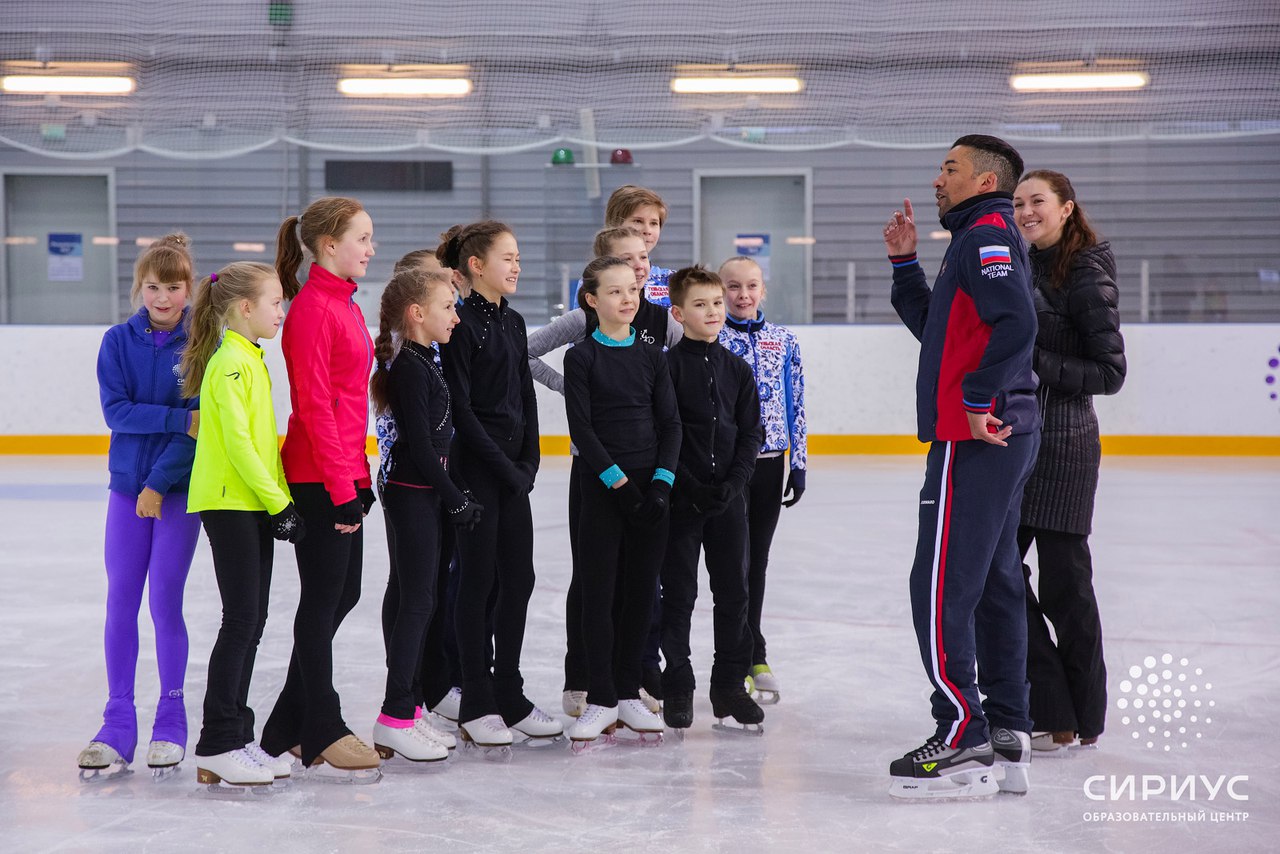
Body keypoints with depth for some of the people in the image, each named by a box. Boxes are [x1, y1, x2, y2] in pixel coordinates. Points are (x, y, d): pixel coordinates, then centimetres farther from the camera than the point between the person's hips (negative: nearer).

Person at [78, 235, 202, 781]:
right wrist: (180, 419, -19)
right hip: (127, 486, 3)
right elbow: (117, 411, -7)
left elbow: (200, 424, -10)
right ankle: (118, 725, 9)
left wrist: (159, 483, -15)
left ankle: (171, 720, 13)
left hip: (180, 489, -2)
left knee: (165, 603, -1)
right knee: (121, 602, 2)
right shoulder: (118, 342, 2)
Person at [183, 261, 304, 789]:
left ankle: (236, 736, 16)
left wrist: (280, 498, 12)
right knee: (241, 620, -8)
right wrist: (279, 504, -19)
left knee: (252, 621, 10)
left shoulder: (252, 360, 16)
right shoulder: (230, 362, -14)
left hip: (254, 505, 9)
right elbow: (237, 442, -20)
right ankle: (216, 747, -3)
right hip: (230, 504, -9)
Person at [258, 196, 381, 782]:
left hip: (343, 474, 9)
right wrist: (342, 486, -19)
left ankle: (290, 727, 23)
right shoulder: (312, 307, -14)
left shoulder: (344, 305, 15)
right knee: (324, 599, -1)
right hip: (318, 477, -9)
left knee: (343, 594, 14)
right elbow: (313, 405, -18)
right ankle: (323, 736, 9)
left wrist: (361, 475, 15)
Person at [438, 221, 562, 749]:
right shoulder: (462, 323, -11)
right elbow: (460, 408, -15)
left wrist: (528, 461, 3)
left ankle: (511, 698, 16)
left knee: (519, 579, 8)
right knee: (478, 581, -1)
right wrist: (503, 466, -15)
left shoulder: (513, 323, 13)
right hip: (476, 467, -7)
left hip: (513, 471, 7)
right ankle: (476, 706, 7)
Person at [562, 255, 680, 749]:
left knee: (641, 592, 7)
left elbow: (670, 424, 5)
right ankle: (601, 699, 6)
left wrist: (660, 484, -8)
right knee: (599, 591, -1)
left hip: (650, 489, 4)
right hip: (602, 489, -4)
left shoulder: (651, 357, 8)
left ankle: (628, 694, 17)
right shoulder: (582, 358, -3)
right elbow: (582, 429, -9)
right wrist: (620, 483, -15)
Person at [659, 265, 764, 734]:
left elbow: (750, 433, 7)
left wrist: (732, 482, -7)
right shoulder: (667, 366, -6)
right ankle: (677, 688, 11)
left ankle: (730, 686, 16)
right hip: (681, 498, -4)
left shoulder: (737, 370, 8)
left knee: (733, 592, 6)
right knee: (678, 594, 2)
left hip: (729, 497, 4)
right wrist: (691, 487, -15)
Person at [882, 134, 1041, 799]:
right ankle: (1006, 736, 16)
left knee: (940, 587, -9)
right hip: (1001, 438, 11)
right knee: (993, 583, 12)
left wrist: (977, 398, -21)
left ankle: (963, 742, -9)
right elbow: (934, 327, 28)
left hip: (975, 439, -11)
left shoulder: (985, 235, -10)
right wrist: (904, 260, 20)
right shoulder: (984, 241, 23)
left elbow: (1016, 323, -25)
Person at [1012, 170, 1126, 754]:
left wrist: (1036, 363, -21)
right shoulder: (1024, 269, 13)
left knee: (1063, 584, 0)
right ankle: (1051, 707, 13)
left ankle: (1080, 719, 13)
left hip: (1062, 446, -8)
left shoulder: (1087, 276, -11)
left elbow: (1110, 371, -15)